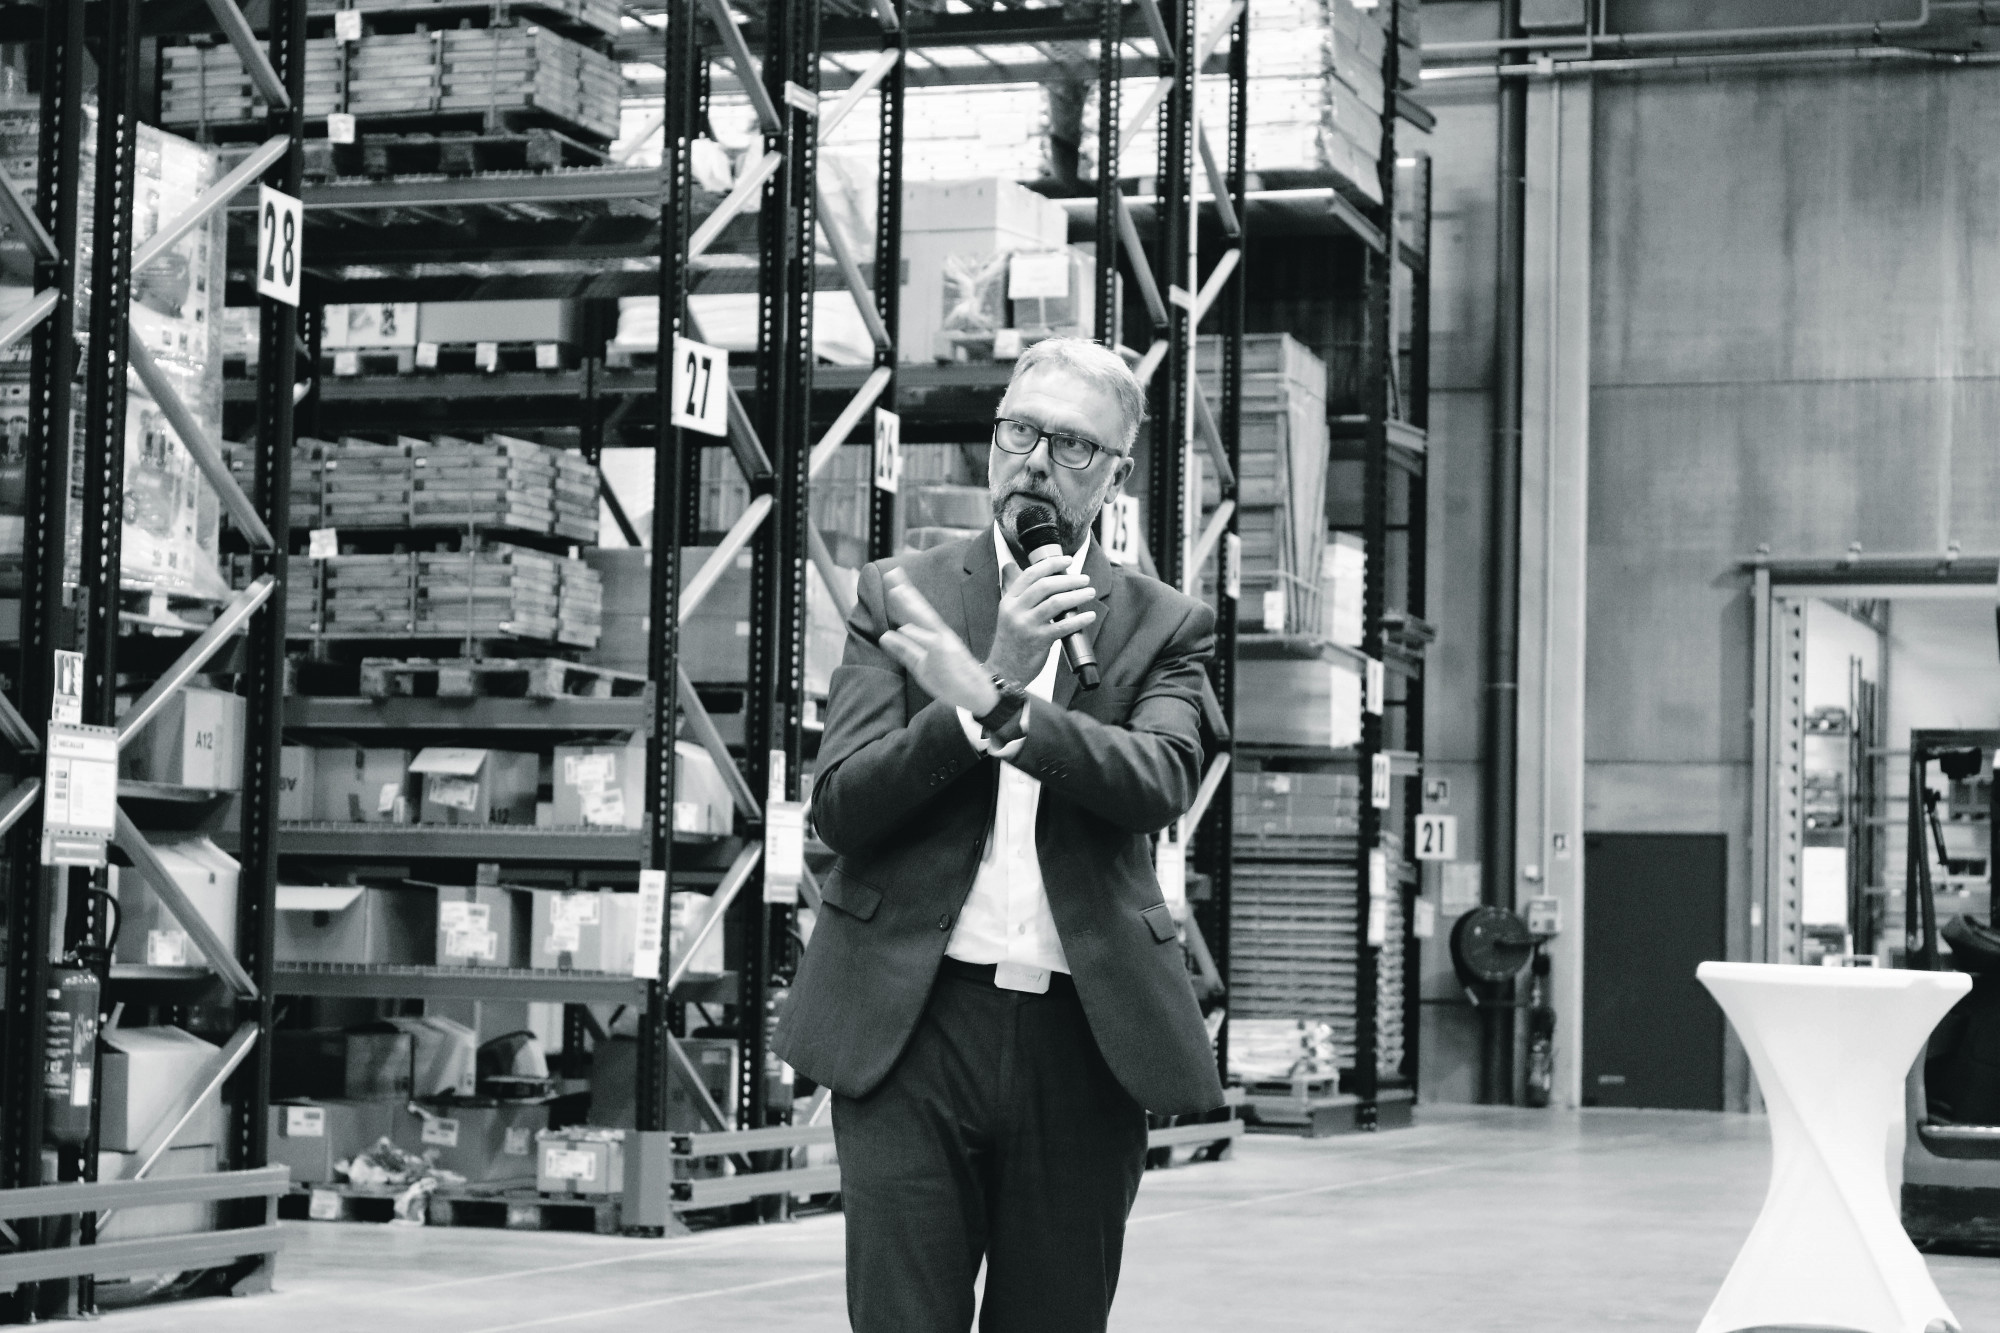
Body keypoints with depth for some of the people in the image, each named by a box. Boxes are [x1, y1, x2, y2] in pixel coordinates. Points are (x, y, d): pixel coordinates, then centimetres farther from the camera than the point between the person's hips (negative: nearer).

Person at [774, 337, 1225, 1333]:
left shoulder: (1162, 625, 9)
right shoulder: (899, 596, 8)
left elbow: (1162, 783, -11)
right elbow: (838, 807, -3)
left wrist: (994, 702, -23)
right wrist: (997, 674, -14)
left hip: (1082, 1035, 1)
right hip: (916, 1024, -1)